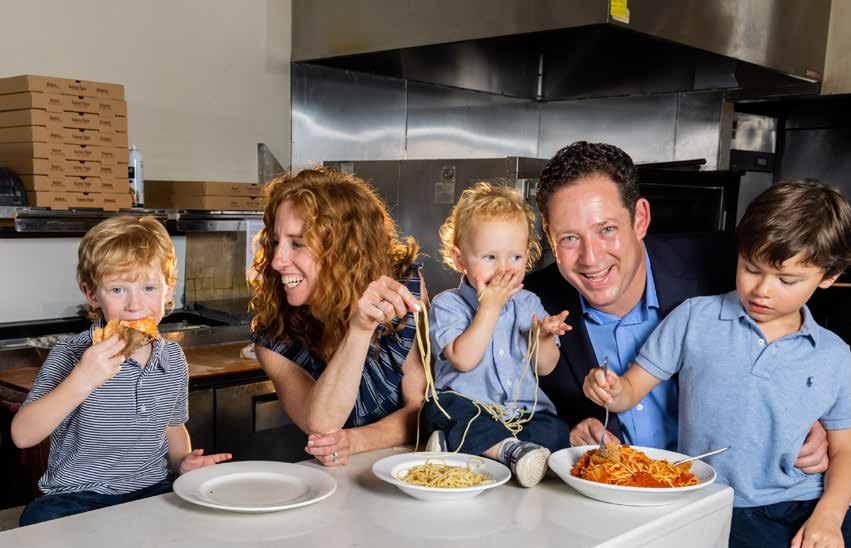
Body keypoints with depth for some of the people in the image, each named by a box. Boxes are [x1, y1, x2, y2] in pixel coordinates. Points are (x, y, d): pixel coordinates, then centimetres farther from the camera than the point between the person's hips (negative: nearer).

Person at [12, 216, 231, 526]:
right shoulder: (72, 355, -10)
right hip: (79, 496, -3)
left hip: (152, 490, 3)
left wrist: (183, 461, 0)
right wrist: (81, 381, -31)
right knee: (39, 518, -33)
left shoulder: (173, 359, 4)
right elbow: (22, 436, -19)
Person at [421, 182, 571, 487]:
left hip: (525, 412, 4)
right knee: (439, 409, -32)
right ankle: (511, 450, -38)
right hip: (467, 409, -3)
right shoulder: (447, 305, -2)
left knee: (557, 433, -24)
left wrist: (544, 337, -13)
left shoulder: (529, 304, 10)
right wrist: (490, 307, -17)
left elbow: (544, 368, 9)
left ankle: (452, 444, -30)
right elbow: (463, 360, -18)